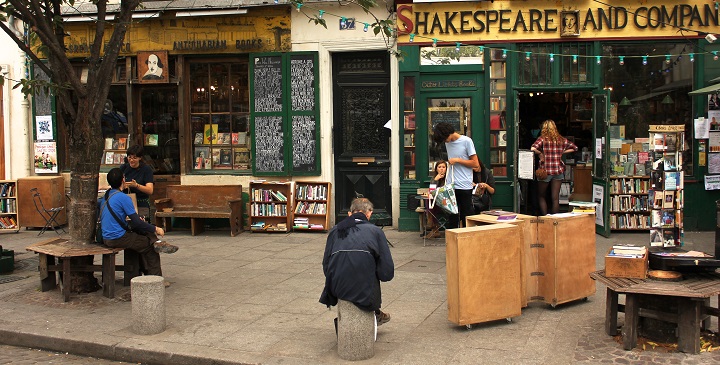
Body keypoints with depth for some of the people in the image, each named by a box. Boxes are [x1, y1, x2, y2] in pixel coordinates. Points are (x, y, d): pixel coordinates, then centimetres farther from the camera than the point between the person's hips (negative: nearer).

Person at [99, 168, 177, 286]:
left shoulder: (105, 196, 10)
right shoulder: (123, 197, -16)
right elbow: (137, 222, -17)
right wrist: (156, 229, -6)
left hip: (106, 238, 9)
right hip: (118, 239, -9)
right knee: (150, 245, 1)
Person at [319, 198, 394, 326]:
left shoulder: (335, 230, 13)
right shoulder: (375, 231, 5)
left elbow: (326, 267, 14)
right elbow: (387, 273, 1)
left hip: (336, 290, 3)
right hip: (364, 291, -3)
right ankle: (375, 314, 47)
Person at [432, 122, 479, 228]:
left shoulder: (466, 141, -6)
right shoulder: (448, 143, 12)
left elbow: (475, 164, -7)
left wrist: (457, 160, -11)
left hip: (464, 187, -5)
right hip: (451, 186, 5)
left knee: (466, 217, 1)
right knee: (452, 217, 6)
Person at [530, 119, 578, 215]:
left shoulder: (542, 139, -8)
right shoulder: (562, 140, 5)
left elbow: (533, 148, -25)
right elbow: (575, 148, 15)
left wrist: (540, 154, -7)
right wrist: (561, 152, 11)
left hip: (545, 171, -3)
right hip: (559, 171, 3)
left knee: (542, 197, 11)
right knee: (555, 198, 6)